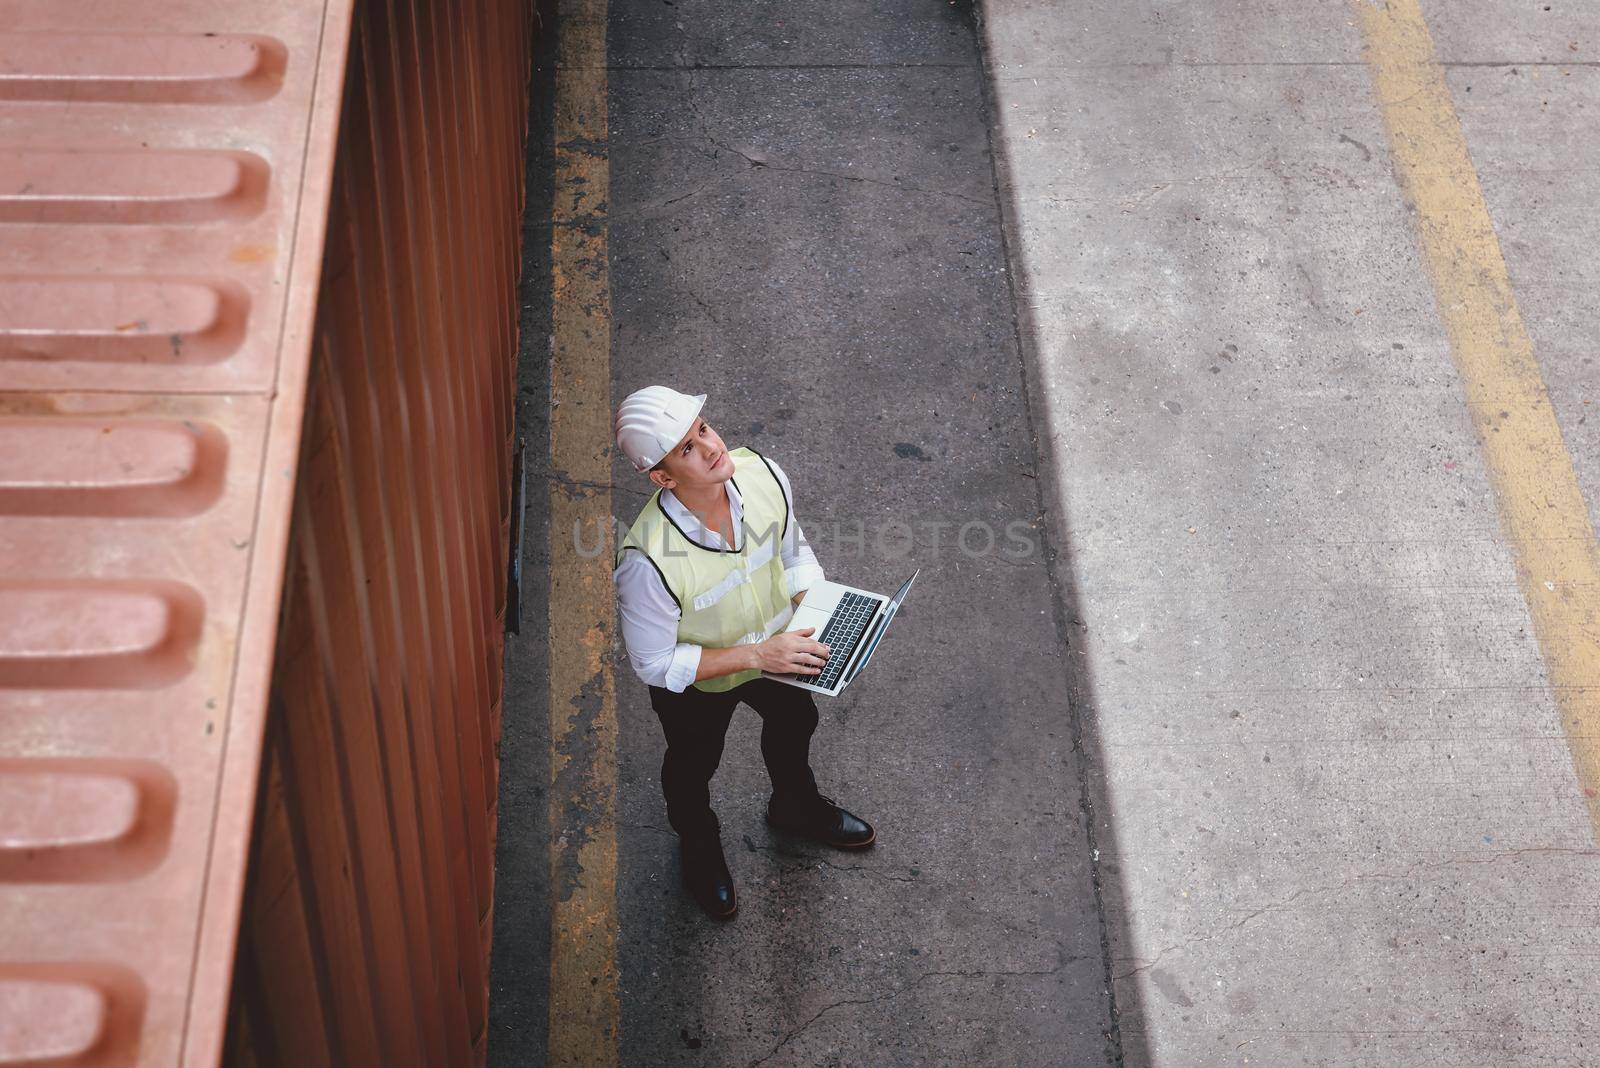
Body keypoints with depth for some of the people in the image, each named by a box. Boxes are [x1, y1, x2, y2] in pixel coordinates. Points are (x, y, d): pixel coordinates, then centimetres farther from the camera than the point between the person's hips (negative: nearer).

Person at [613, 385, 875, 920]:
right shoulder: (647, 562, -44)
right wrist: (755, 655, -33)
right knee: (693, 766, 27)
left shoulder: (762, 475, -29)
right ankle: (699, 846, 63)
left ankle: (796, 806, 69)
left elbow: (793, 551, -7)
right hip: (696, 684, -4)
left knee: (795, 721, 33)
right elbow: (655, 664, -29)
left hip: (775, 648, 4)